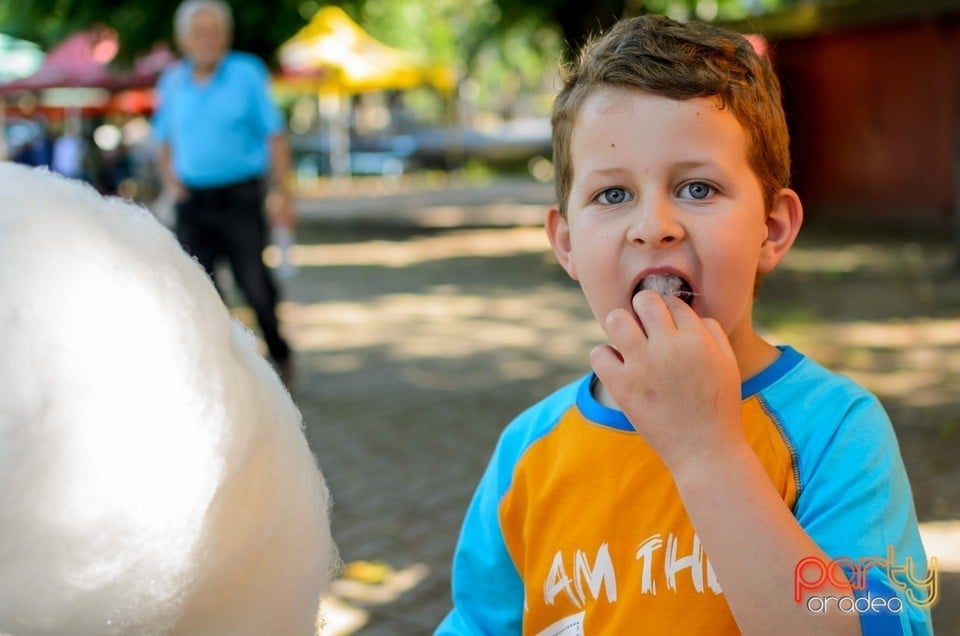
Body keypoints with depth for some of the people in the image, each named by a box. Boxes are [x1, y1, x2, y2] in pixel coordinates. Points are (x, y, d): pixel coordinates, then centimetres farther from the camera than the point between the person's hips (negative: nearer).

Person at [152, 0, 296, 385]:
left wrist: (283, 193, -8)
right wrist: (170, 179, 2)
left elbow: (274, 136, -2)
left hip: (240, 199, -3)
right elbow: (164, 140, 20)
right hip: (192, 203, 4)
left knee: (255, 285, -6)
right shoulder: (172, 82, 7)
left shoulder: (247, 74, -2)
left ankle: (280, 355, 18)